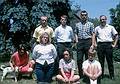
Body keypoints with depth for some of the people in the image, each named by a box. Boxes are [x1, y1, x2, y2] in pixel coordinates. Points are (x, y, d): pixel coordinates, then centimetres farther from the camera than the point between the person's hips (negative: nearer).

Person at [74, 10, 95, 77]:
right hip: (80, 42, 2)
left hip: (88, 41, -2)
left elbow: (93, 35, 0)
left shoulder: (90, 24, 4)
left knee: (88, 59, 4)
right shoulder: (77, 25, 13)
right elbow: (76, 34, 15)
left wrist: (93, 44, -8)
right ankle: (80, 74, 12)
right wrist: (77, 41, 0)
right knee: (79, 59, 2)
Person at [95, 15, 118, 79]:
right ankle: (101, 75, 15)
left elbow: (116, 36, 10)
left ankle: (112, 75, 11)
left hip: (108, 45, -1)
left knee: (110, 61, 2)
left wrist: (114, 44, 2)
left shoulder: (111, 27, 8)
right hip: (100, 45, 1)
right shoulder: (97, 28, 11)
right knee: (101, 61, 5)